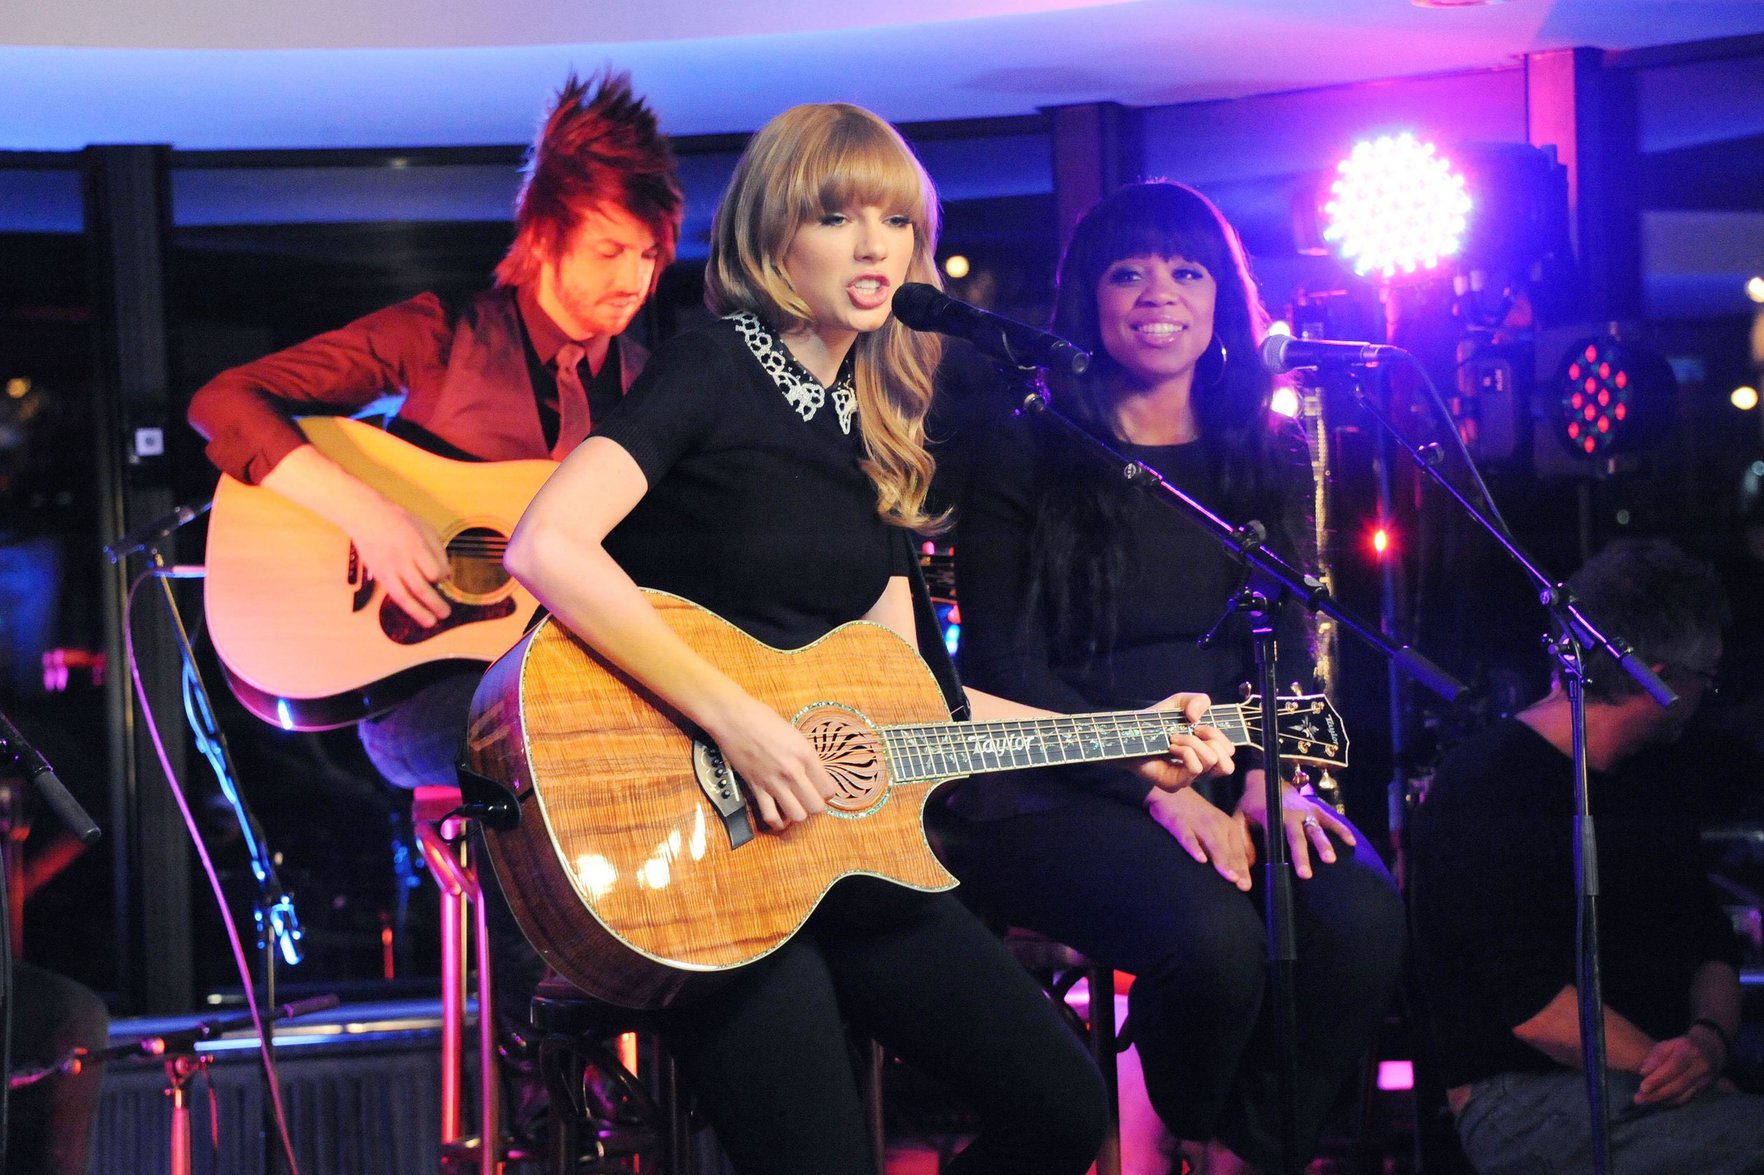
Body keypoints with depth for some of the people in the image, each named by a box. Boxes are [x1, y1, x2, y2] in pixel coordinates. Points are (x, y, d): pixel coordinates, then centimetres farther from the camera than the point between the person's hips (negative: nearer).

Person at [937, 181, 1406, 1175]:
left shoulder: (1271, 460, 14)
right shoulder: (1027, 465, 0)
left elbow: (1290, 646, 12)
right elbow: (1003, 670, -5)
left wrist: (1270, 775, -10)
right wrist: (1159, 788, -16)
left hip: (1226, 781, 4)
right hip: (1056, 793, -4)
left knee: (1364, 917, -27)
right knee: (1216, 935, -32)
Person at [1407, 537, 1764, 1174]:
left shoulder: (1654, 788, 19)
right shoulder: (1480, 793, -9)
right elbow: (1534, 1005, -16)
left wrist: (1708, 1039, -4)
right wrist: (1691, 1079, -17)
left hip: (1656, 1083, 8)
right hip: (1523, 1096, -8)